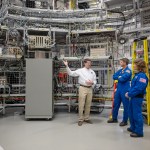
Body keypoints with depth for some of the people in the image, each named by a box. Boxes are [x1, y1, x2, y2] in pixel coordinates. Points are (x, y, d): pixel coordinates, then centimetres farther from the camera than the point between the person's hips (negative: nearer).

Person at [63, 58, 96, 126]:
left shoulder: (92, 72, 11)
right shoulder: (80, 71, -1)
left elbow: (95, 80, 13)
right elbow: (71, 73, -7)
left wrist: (92, 83, -9)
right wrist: (67, 66, -18)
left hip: (90, 89, 4)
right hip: (83, 88, -4)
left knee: (88, 105, 11)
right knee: (81, 104, -2)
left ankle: (86, 118, 25)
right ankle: (80, 119, 10)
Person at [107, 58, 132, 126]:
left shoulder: (128, 71, -12)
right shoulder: (120, 70, 12)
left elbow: (122, 79, -23)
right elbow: (114, 76, 7)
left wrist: (118, 77, -3)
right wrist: (119, 77, -9)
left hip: (125, 90, -8)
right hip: (118, 90, 8)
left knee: (126, 106, 5)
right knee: (116, 104, 13)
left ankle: (125, 121, 17)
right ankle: (114, 118, 27)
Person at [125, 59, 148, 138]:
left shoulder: (142, 76, -19)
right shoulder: (137, 75, 12)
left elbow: (138, 88, -26)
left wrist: (129, 94, -18)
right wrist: (129, 92, 4)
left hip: (138, 98, -10)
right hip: (133, 97, 10)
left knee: (137, 114, -2)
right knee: (131, 113, 20)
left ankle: (139, 132, 10)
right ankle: (133, 128, 36)